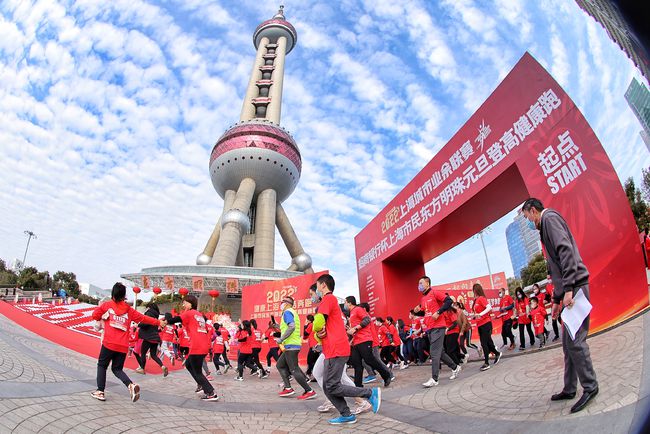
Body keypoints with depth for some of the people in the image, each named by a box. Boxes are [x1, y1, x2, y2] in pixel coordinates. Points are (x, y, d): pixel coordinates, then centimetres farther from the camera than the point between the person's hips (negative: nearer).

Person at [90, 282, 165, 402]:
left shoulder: (107, 304, 3)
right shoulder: (129, 309, 9)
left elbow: (95, 315, 6)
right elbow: (143, 318, 14)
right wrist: (158, 322, 25)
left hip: (109, 343, -3)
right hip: (123, 346, 3)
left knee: (102, 365, 18)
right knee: (117, 369, 13)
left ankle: (100, 391, 12)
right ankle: (131, 385, -10)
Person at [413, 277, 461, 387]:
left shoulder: (434, 293, -8)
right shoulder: (423, 299, 16)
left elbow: (449, 301, -16)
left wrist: (438, 312, -20)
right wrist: (418, 310, 6)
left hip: (437, 327, -9)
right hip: (429, 328, 9)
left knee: (434, 353, -10)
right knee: (439, 352, 15)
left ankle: (434, 379, -7)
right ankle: (455, 367, 33)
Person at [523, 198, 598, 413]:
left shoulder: (549, 218, -4)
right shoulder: (546, 227, 24)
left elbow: (566, 251, -19)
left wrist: (568, 288, -24)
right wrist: (557, 299, 27)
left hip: (576, 287, -10)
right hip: (569, 289, 10)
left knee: (574, 341, -7)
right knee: (567, 342, 13)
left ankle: (590, 387, 5)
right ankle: (569, 389, 21)